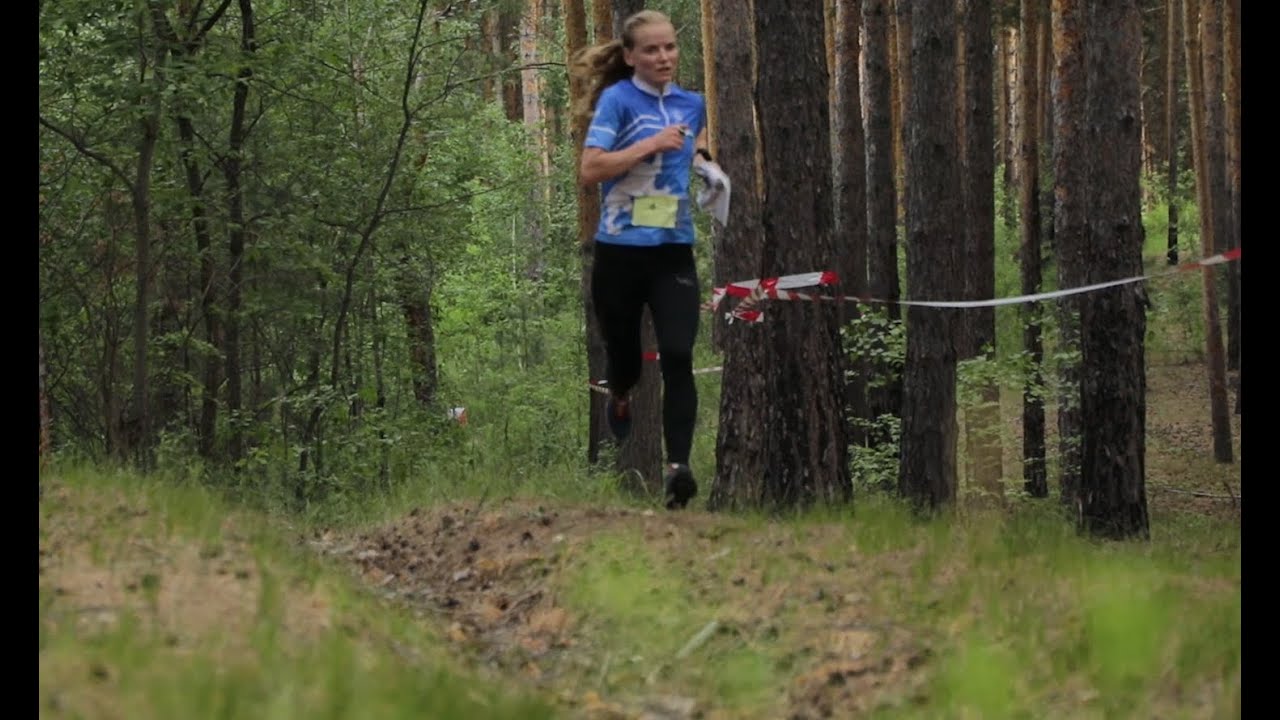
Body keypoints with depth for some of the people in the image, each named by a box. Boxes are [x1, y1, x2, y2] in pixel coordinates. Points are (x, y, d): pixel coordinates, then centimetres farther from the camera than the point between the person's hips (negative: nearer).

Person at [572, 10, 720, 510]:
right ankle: (619, 397, 48)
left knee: (678, 356, -15)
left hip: (673, 251, 3)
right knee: (624, 356, 11)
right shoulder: (617, 100, -6)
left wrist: (700, 158, 10)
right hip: (620, 250, -3)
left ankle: (678, 467, -18)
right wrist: (651, 144, -20)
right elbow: (590, 170, -17)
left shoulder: (692, 105, 10)